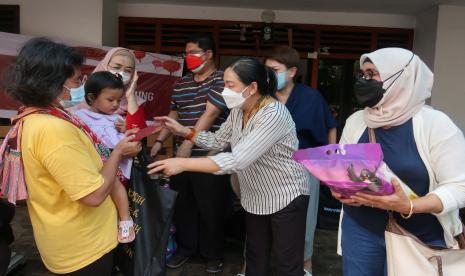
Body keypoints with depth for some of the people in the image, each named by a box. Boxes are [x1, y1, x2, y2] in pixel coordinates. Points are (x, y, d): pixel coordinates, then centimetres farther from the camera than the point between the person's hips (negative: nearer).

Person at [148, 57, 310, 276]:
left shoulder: (274, 115, -30)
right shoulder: (238, 110, -2)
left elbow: (238, 160, -38)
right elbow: (218, 141, 9)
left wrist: (183, 164, -38)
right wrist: (183, 131, -5)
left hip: (286, 198, -7)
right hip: (254, 198, 8)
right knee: (255, 258, 21)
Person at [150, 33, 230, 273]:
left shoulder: (221, 80, -7)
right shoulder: (181, 84, 14)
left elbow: (210, 113, -17)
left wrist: (188, 142, -22)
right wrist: (160, 140, 11)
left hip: (209, 156, -6)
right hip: (182, 155, 6)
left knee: (211, 207, 5)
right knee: (183, 204, 15)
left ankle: (213, 253, 24)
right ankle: (186, 247, 34)